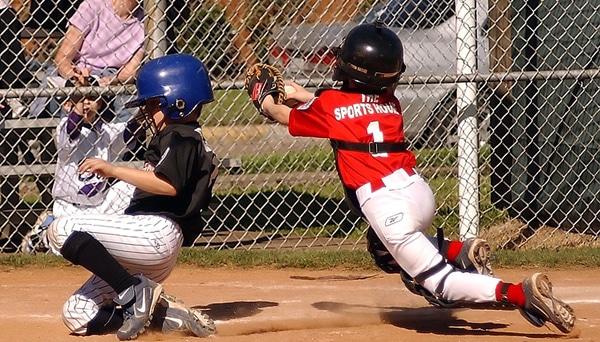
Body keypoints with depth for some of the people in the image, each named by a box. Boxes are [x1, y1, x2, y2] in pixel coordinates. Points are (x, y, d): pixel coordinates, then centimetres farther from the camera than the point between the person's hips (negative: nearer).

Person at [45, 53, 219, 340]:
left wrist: (114, 171, -23)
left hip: (156, 231, -11)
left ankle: (134, 294, -21)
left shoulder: (182, 139, -5)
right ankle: (162, 312, -1)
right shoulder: (174, 137, 26)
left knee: (62, 231, -24)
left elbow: (168, 185, -23)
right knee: (77, 317, 4)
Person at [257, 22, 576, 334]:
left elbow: (284, 115, 22)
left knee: (440, 283, -3)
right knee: (387, 249, 36)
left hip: (387, 208, -7)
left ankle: (522, 294, -24)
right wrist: (302, 94, 47)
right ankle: (456, 251, 11)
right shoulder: (391, 103, 16)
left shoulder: (329, 104, 2)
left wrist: (264, 95, 43)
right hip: (420, 192, 7)